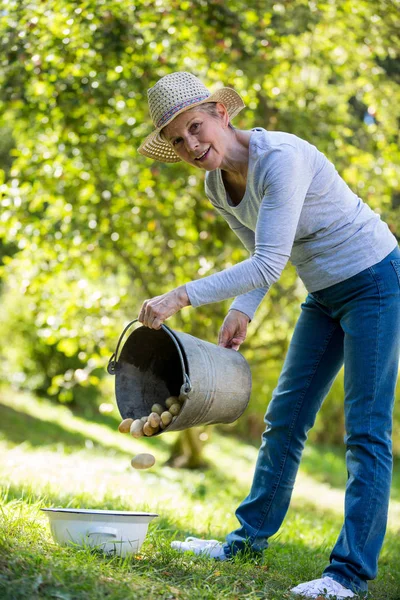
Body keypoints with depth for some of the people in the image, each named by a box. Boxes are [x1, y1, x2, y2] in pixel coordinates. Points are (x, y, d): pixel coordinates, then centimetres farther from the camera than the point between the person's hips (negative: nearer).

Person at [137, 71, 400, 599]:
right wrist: (242, 310, -2)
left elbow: (269, 265, -34)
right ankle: (250, 537, 25)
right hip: (324, 294, 9)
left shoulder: (281, 159, -27)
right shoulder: (218, 186, -1)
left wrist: (181, 297, -35)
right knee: (284, 417, 12)